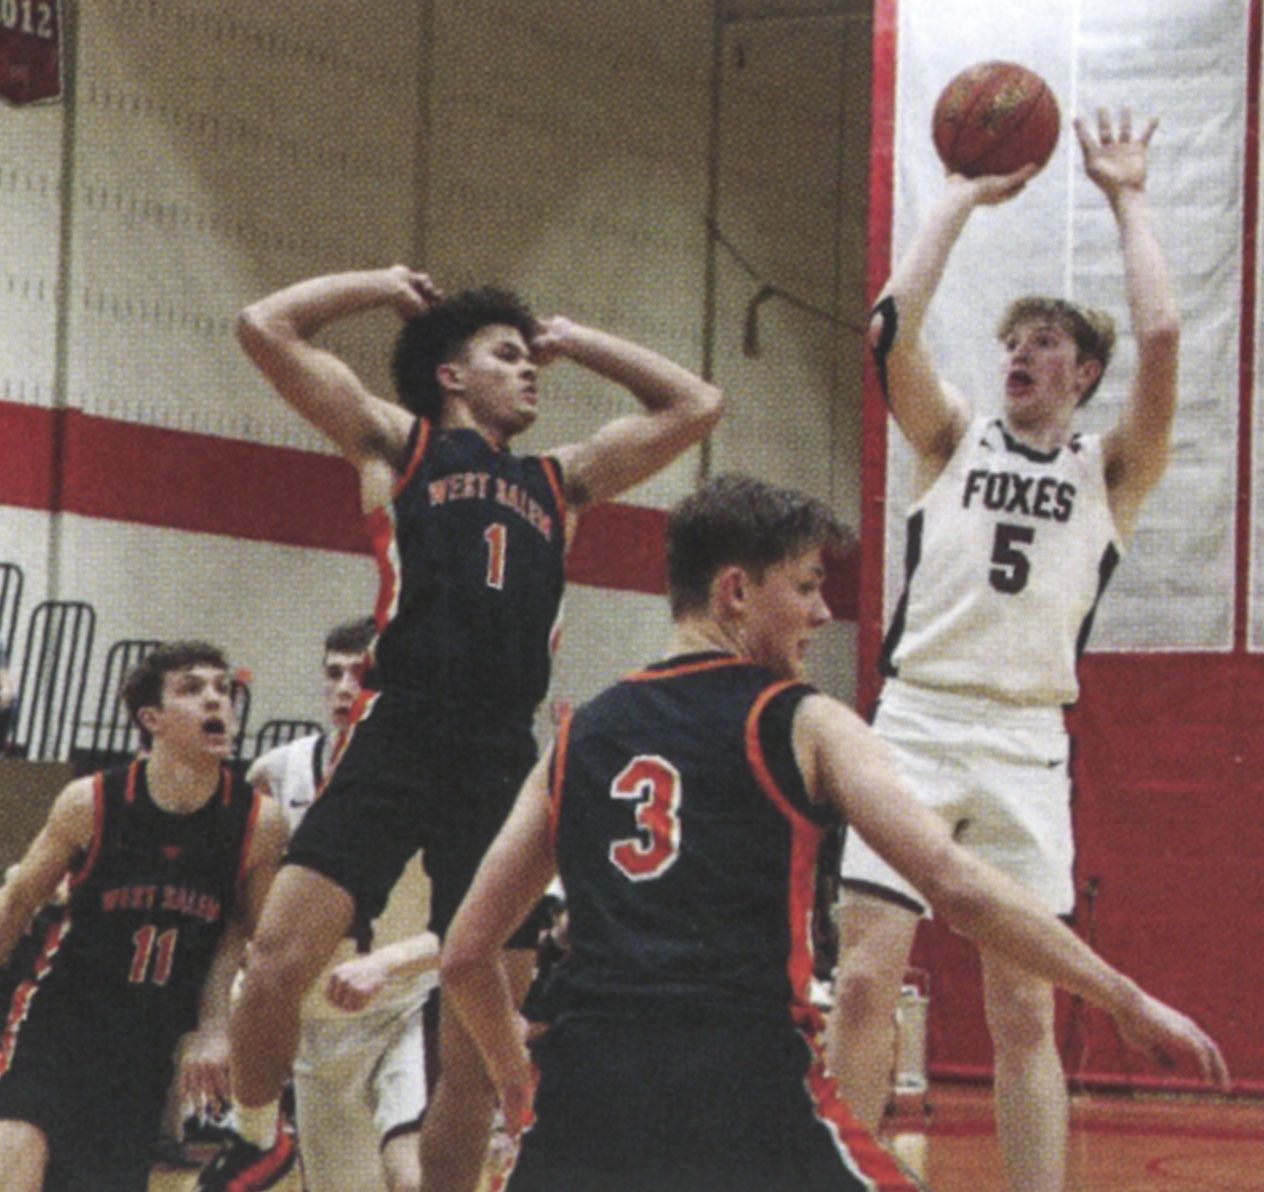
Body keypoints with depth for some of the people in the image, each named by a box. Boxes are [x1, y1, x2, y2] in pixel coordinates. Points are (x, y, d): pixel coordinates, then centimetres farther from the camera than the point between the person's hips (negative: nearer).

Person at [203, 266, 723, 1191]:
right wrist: (384, 287, 18)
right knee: (278, 965, -18)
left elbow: (695, 405, 30)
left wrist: (575, 341, 29)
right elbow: (266, 327, 5)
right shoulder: (397, 445, 13)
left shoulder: (559, 482, 23)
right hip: (398, 743, -4)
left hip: (504, 763, 4)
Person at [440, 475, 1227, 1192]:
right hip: (745, 1093, -4)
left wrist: (518, 1084, 37)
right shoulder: (801, 725, 6)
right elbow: (957, 887, -5)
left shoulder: (578, 742, 19)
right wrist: (1126, 1000, 0)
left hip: (587, 1095, 4)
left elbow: (467, 955, 20)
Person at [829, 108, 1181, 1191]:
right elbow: (895, 325, -1)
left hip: (1026, 744, -1)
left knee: (1023, 1009, 0)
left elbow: (1161, 334, -5)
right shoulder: (956, 438, 14)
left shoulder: (1111, 470, 10)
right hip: (914, 726, 1)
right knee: (864, 983, -5)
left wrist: (1127, 197, 4)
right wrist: (965, 198, 5)